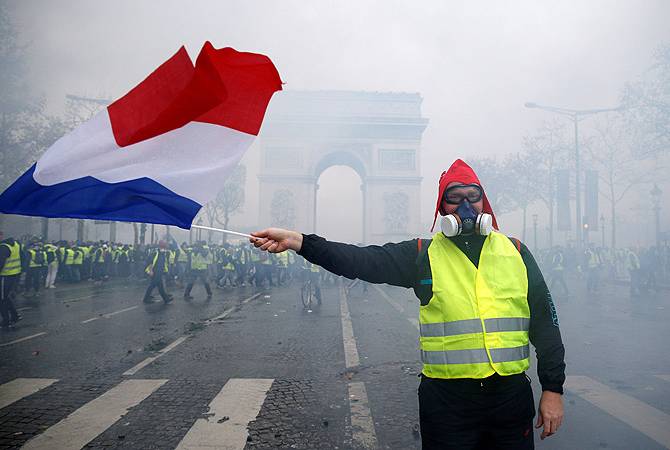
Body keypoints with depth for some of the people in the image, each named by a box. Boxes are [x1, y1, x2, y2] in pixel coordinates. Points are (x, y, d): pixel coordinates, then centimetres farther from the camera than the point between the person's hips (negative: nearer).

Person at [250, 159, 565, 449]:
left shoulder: (515, 252, 6)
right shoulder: (423, 254, 0)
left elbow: (544, 321, 8)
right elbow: (362, 260, -12)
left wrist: (553, 388, 5)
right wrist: (296, 241, -23)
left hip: (511, 392, 2)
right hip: (447, 398, -2)